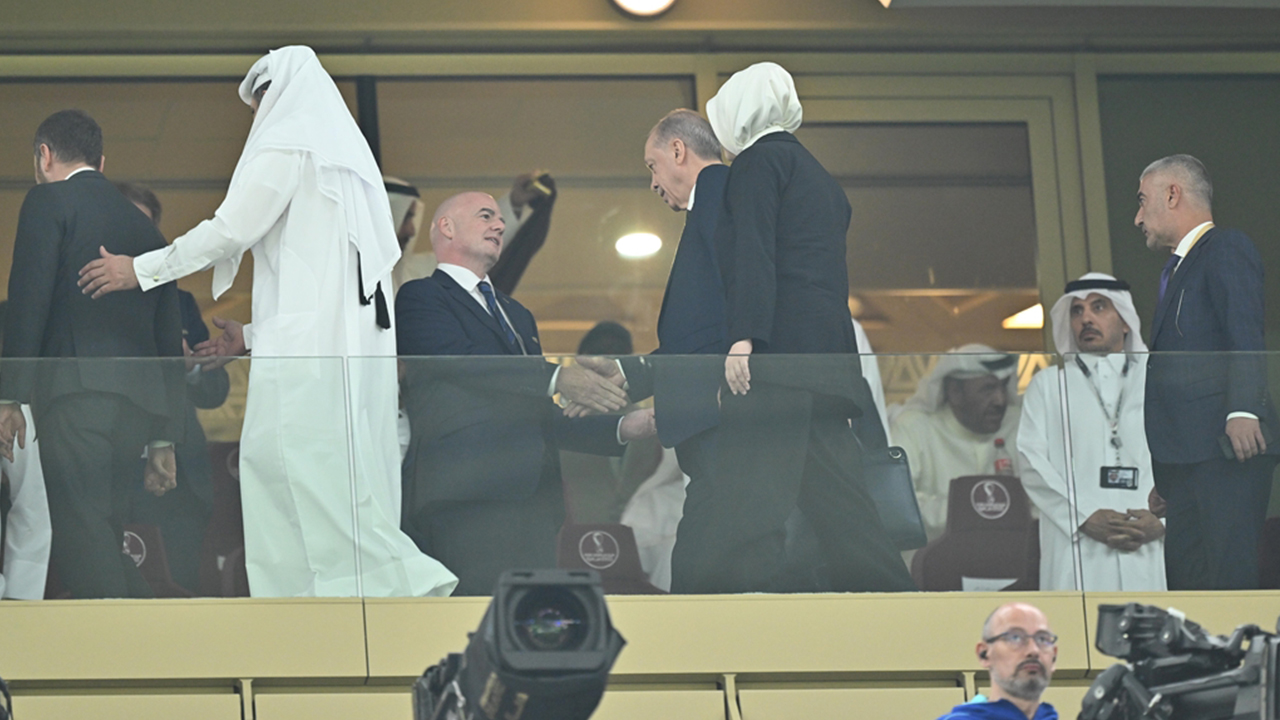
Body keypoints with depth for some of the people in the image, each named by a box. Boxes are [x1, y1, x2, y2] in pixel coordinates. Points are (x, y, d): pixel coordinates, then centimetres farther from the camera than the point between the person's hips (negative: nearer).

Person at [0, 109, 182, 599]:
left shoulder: (48, 201, 6)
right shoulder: (144, 229, 26)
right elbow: (169, 340, 23)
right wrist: (163, 438, 24)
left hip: (76, 392, -7)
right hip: (139, 401, 7)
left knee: (82, 536, -13)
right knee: (102, 541, 11)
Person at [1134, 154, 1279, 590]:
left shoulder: (1226, 250, -1)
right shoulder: (1177, 268, 26)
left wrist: (1243, 410, -29)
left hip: (1226, 446, -10)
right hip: (1185, 456, 10)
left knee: (1230, 574, -15)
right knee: (1184, 572, 6)